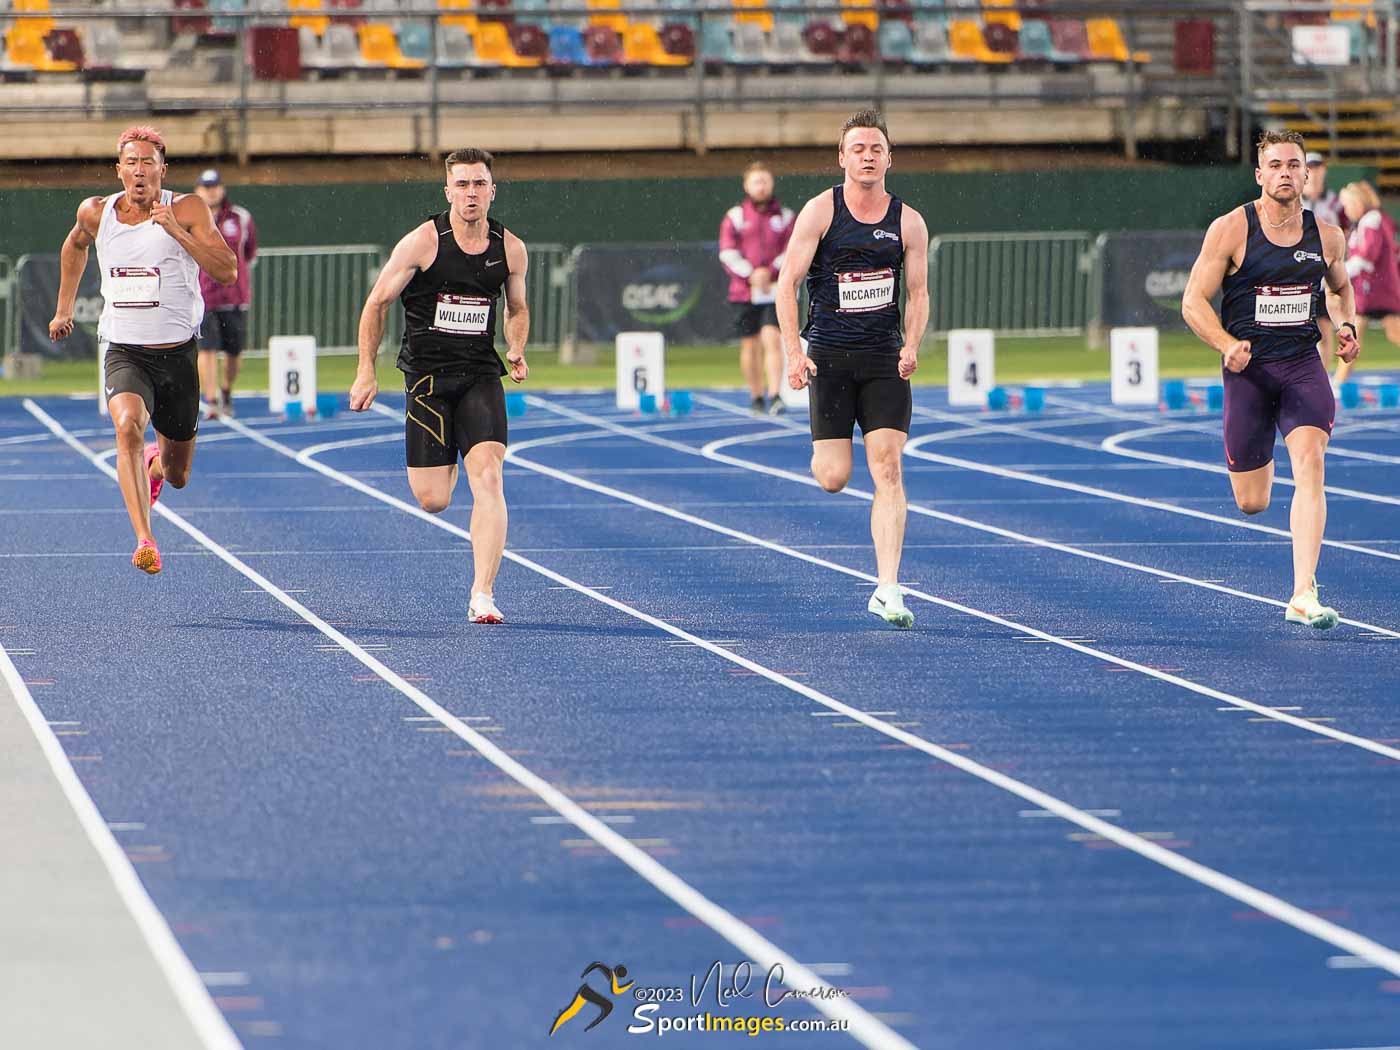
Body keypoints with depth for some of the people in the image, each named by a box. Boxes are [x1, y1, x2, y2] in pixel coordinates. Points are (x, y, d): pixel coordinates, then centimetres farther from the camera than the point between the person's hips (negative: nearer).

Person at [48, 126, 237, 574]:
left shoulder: (187, 209, -8)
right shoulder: (96, 213, -1)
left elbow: (228, 271, -17)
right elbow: (75, 245, 24)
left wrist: (177, 230, -26)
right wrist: (64, 308, 25)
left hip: (177, 356, 0)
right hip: (124, 353, 0)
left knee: (177, 476, 13)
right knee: (128, 425, -33)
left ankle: (157, 463, 53)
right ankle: (145, 542, -39)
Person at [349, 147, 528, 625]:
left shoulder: (510, 249, 2)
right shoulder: (422, 243, -8)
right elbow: (377, 303, 1)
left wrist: (517, 351, 2)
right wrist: (366, 372, -1)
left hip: (481, 375, 2)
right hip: (427, 375, -2)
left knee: (488, 479, -18)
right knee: (433, 500, -1)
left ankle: (482, 596, -17)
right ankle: (445, 462, 40)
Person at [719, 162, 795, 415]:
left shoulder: (785, 216, 7)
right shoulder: (735, 216, 6)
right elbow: (728, 252, -2)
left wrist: (770, 272, -14)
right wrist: (750, 275, -15)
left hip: (775, 290, -1)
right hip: (744, 292, 1)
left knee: (771, 338, -17)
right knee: (750, 345, 6)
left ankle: (775, 396, -21)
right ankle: (756, 398, 19)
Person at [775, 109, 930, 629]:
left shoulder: (908, 222, 2)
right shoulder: (820, 211, -4)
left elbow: (918, 293, 6)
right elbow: (787, 282, -4)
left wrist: (911, 347, -12)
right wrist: (794, 352, -13)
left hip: (885, 360, 1)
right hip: (829, 355, -1)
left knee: (888, 470, -10)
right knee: (833, 479, -5)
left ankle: (888, 589, -10)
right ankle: (824, 451, 35)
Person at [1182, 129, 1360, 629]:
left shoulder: (1327, 237, 4)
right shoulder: (1231, 230, -7)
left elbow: (1340, 288, 25)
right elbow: (1193, 302, -6)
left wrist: (1347, 327, 4)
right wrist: (1228, 345, -23)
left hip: (1304, 367, 2)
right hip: (1248, 369, -1)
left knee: (1310, 464, -23)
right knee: (1251, 503, 4)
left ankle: (1304, 595, -24)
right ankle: (1260, 464, 47)